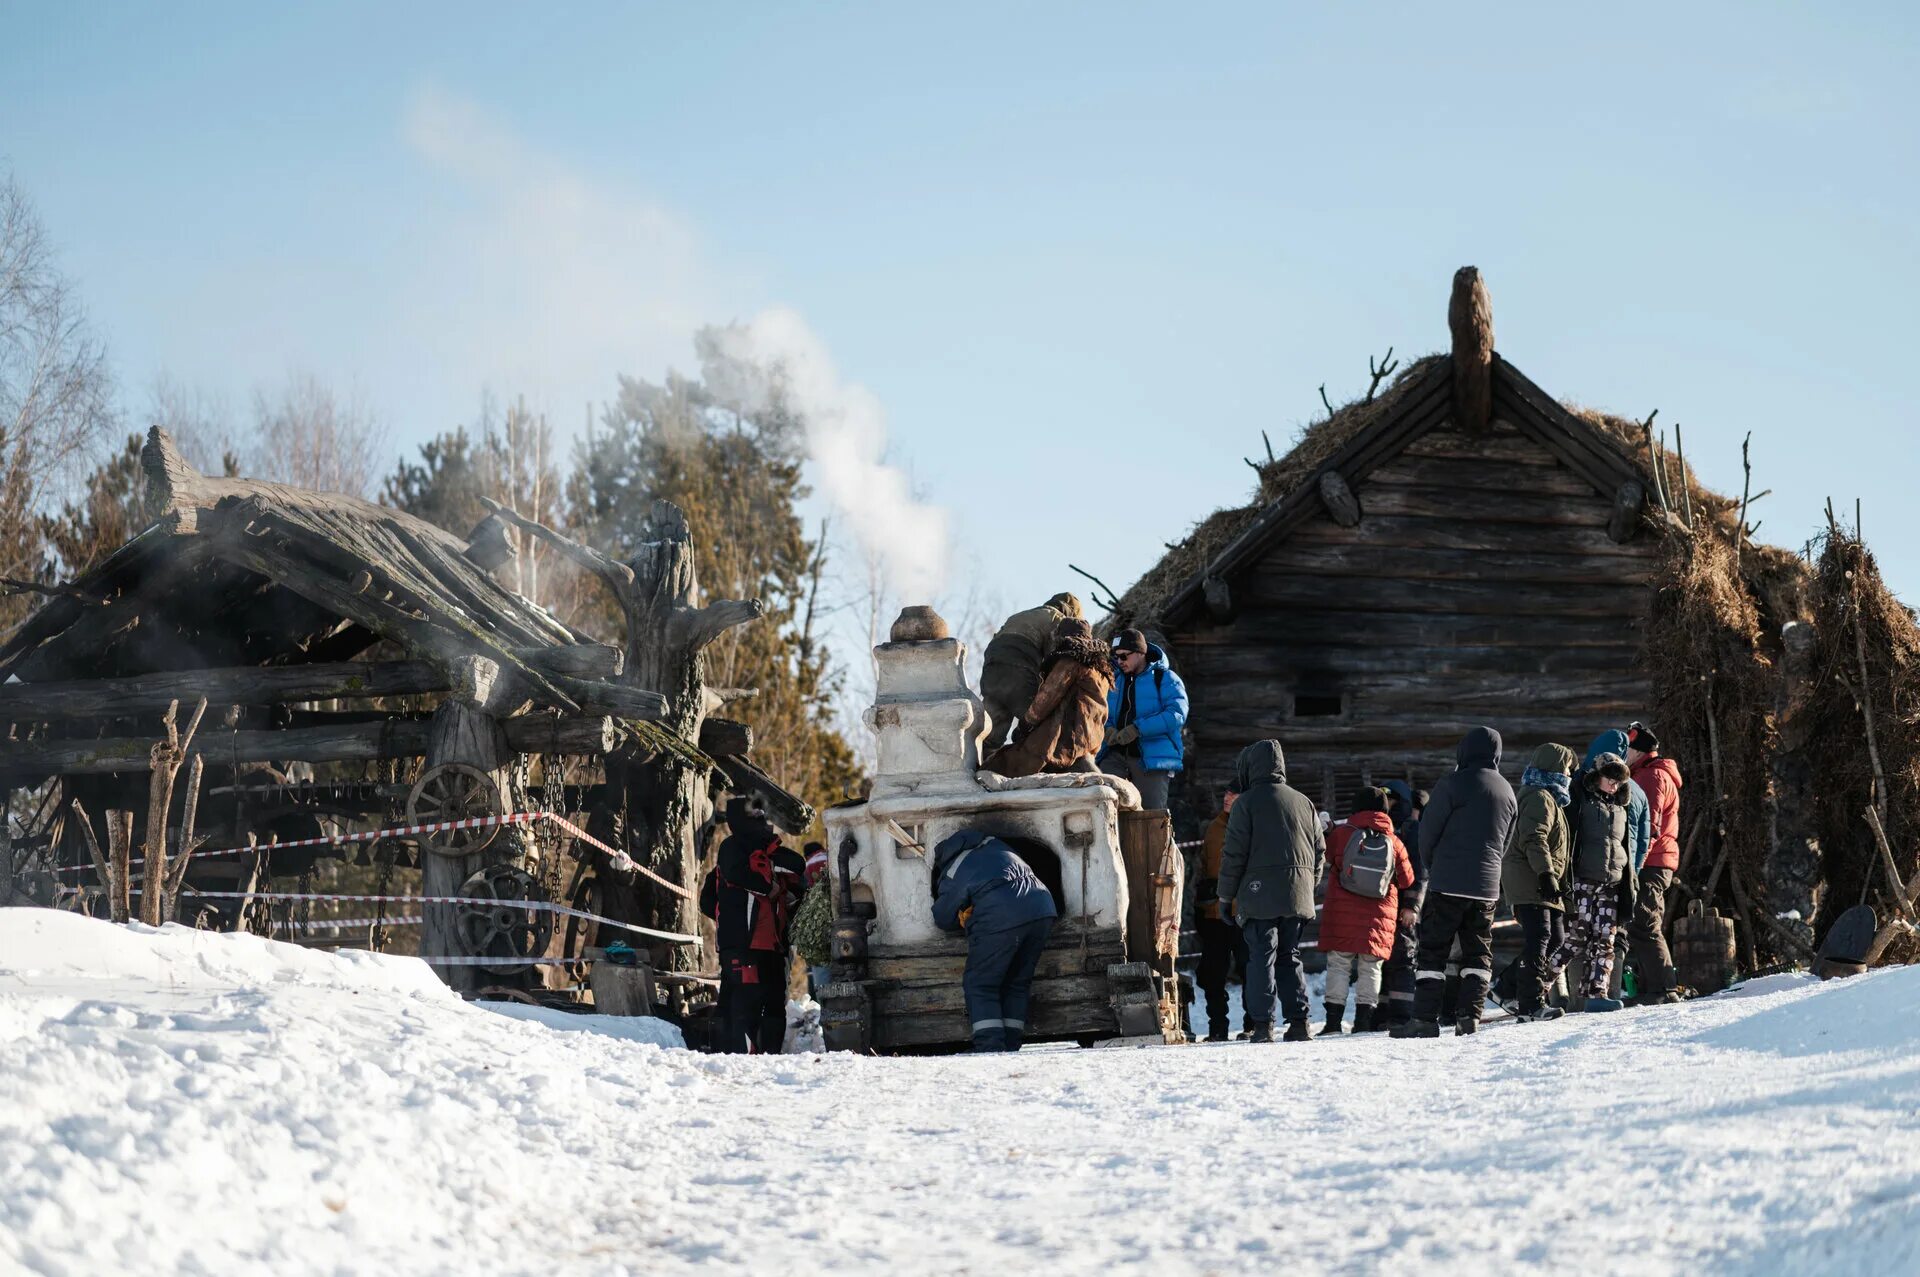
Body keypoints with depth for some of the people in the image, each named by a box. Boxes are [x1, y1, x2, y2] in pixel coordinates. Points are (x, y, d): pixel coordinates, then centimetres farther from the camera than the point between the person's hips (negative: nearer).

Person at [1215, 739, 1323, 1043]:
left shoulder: (1247, 802, -3)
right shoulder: (1303, 802, 14)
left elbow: (1234, 853, -6)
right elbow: (1319, 850, 17)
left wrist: (1225, 895, 1)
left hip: (1259, 896, -5)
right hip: (1297, 897, 5)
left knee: (1261, 958, -4)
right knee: (1290, 958, 12)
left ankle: (1262, 1024, -11)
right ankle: (1299, 1023, 4)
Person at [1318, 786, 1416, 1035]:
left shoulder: (1341, 833, -5)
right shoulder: (1394, 842, -1)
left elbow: (1327, 856, 13)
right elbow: (1406, 880, 7)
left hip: (1342, 914, -1)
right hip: (1378, 917, 1)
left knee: (1338, 965, 4)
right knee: (1370, 969, 8)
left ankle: (1333, 1021, -1)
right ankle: (1364, 1021, 3)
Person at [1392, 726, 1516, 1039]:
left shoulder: (1454, 784, -9)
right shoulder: (1507, 791, 12)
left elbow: (1428, 829, -5)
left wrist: (1431, 864, 12)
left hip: (1448, 884, -6)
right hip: (1486, 886, 6)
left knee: (1432, 951, -2)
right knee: (1478, 953, 11)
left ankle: (1425, 1018, -6)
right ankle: (1470, 1015, 3)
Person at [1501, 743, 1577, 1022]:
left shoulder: (1547, 798, 25)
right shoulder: (1540, 798, -10)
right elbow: (1533, 839, -22)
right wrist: (1546, 874, -28)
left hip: (1542, 885, 11)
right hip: (1530, 882, -11)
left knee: (1556, 938, 14)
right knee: (1539, 939, -13)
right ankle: (1532, 1005, -16)